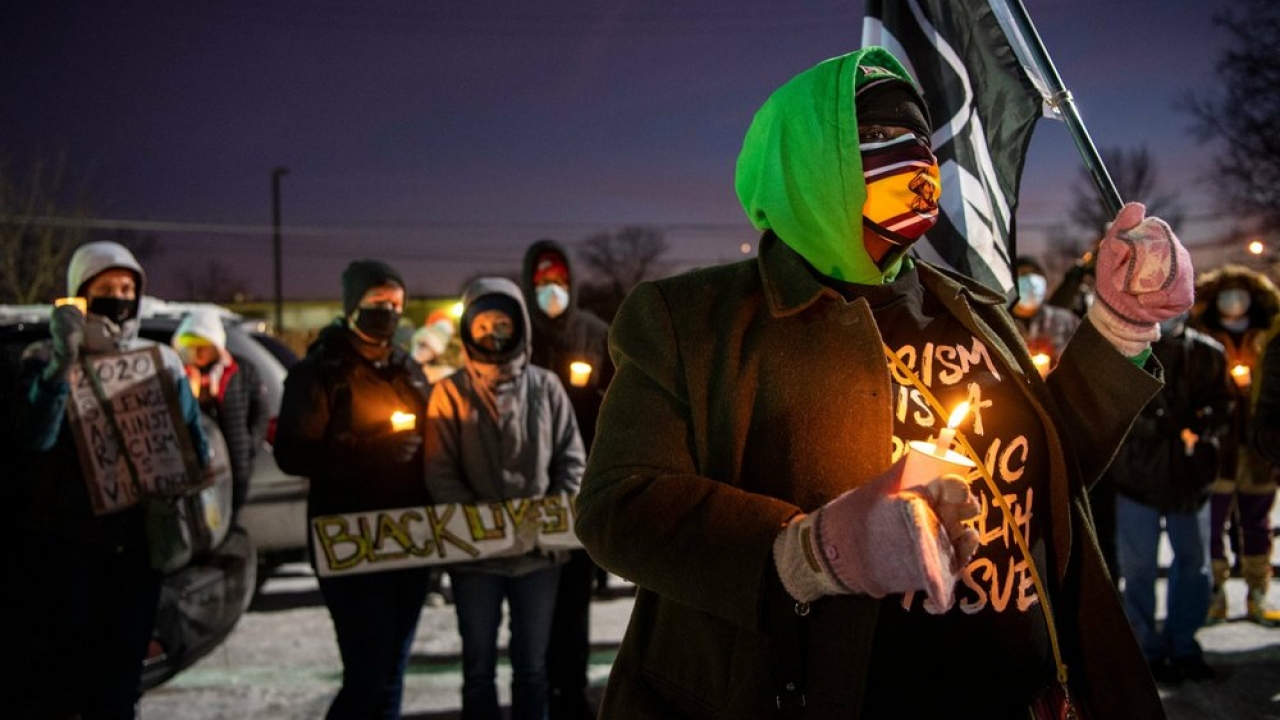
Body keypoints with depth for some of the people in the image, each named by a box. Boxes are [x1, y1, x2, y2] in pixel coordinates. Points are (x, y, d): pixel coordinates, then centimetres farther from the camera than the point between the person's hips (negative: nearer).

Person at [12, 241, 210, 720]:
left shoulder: (161, 362, 10)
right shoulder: (47, 362, 0)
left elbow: (194, 442, 9)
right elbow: (34, 435, -18)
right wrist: (61, 365, -26)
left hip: (135, 538, 3)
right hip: (63, 537, -3)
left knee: (123, 653, 9)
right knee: (61, 653, -5)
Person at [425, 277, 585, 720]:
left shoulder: (545, 386, 2)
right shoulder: (450, 393, -1)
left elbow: (572, 457, 4)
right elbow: (441, 473, -5)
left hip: (539, 550, 1)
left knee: (532, 664, 13)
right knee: (479, 665, 11)